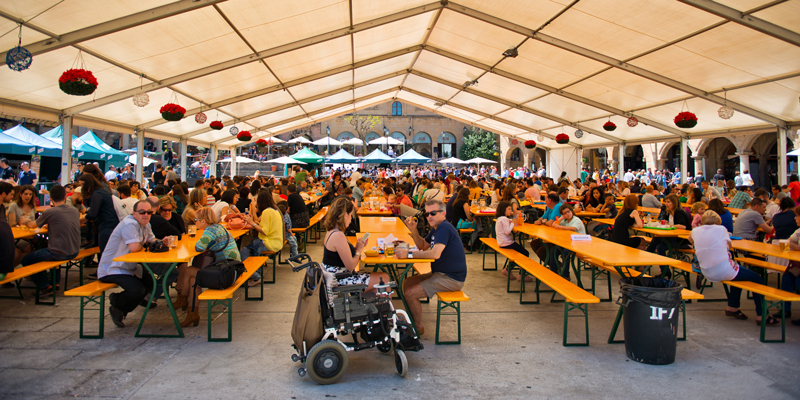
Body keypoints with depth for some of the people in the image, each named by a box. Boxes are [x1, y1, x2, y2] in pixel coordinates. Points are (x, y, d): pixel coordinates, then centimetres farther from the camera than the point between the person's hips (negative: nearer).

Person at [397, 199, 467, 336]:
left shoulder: (444, 228, -21)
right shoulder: (436, 228, 12)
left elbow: (435, 254, -33)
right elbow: (423, 246, 20)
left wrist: (409, 254, -30)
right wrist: (414, 230, 4)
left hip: (451, 279, -10)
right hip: (440, 274, 10)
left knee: (410, 293, -14)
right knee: (407, 283, 12)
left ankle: (419, 328, 6)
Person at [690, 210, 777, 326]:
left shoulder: (695, 231, 4)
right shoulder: (721, 229, -5)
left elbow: (690, 239, 27)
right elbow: (729, 246, 10)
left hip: (707, 274, 6)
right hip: (724, 271, -6)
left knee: (738, 272, 33)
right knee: (758, 280, 11)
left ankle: (732, 307, 35)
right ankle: (761, 316, 9)